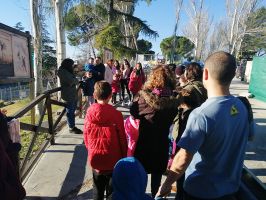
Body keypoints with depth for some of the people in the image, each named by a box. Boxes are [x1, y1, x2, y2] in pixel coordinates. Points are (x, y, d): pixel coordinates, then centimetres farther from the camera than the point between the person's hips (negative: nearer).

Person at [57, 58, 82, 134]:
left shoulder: (68, 71, 17)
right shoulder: (62, 72, -12)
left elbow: (75, 81, 16)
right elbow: (71, 81, -19)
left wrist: (74, 80, -4)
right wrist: (76, 80, -1)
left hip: (73, 94, 9)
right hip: (68, 95, -9)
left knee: (72, 111, 13)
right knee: (70, 111, -1)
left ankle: (73, 126, 23)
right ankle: (71, 128, 9)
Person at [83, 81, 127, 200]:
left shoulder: (89, 113, -10)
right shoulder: (116, 114, -18)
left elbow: (86, 136, 0)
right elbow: (122, 138, -11)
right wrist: (124, 157, 3)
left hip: (95, 158, 3)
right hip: (113, 160, -2)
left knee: (98, 189, 23)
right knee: (112, 190, 17)